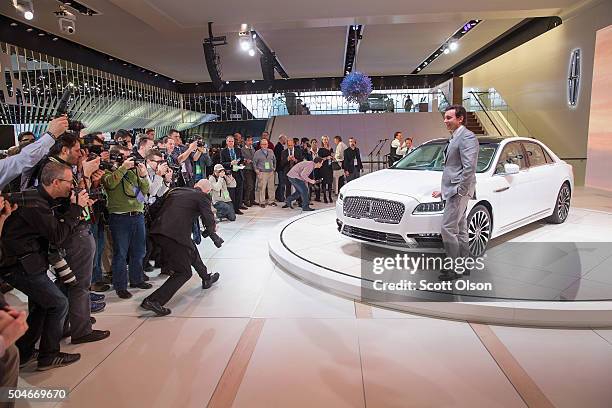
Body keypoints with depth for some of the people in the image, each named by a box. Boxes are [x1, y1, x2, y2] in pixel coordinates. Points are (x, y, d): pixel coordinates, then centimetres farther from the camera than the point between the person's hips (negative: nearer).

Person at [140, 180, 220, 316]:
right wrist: (212, 229, 23)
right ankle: (153, 300, 0)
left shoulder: (175, 191, 19)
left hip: (157, 231, 8)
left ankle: (206, 279, 49)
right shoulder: (202, 197, 2)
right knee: (184, 272, 6)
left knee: (192, 250, 30)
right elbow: (210, 223, -1)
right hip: (175, 235, -8)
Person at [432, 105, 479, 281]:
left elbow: (469, 167, -21)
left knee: (448, 228, -10)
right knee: (460, 230, 14)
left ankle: (454, 269, -2)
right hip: (452, 190, 10)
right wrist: (444, 191, 20)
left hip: (459, 190, -10)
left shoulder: (467, 137, -12)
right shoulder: (454, 138, 20)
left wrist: (460, 190, -20)